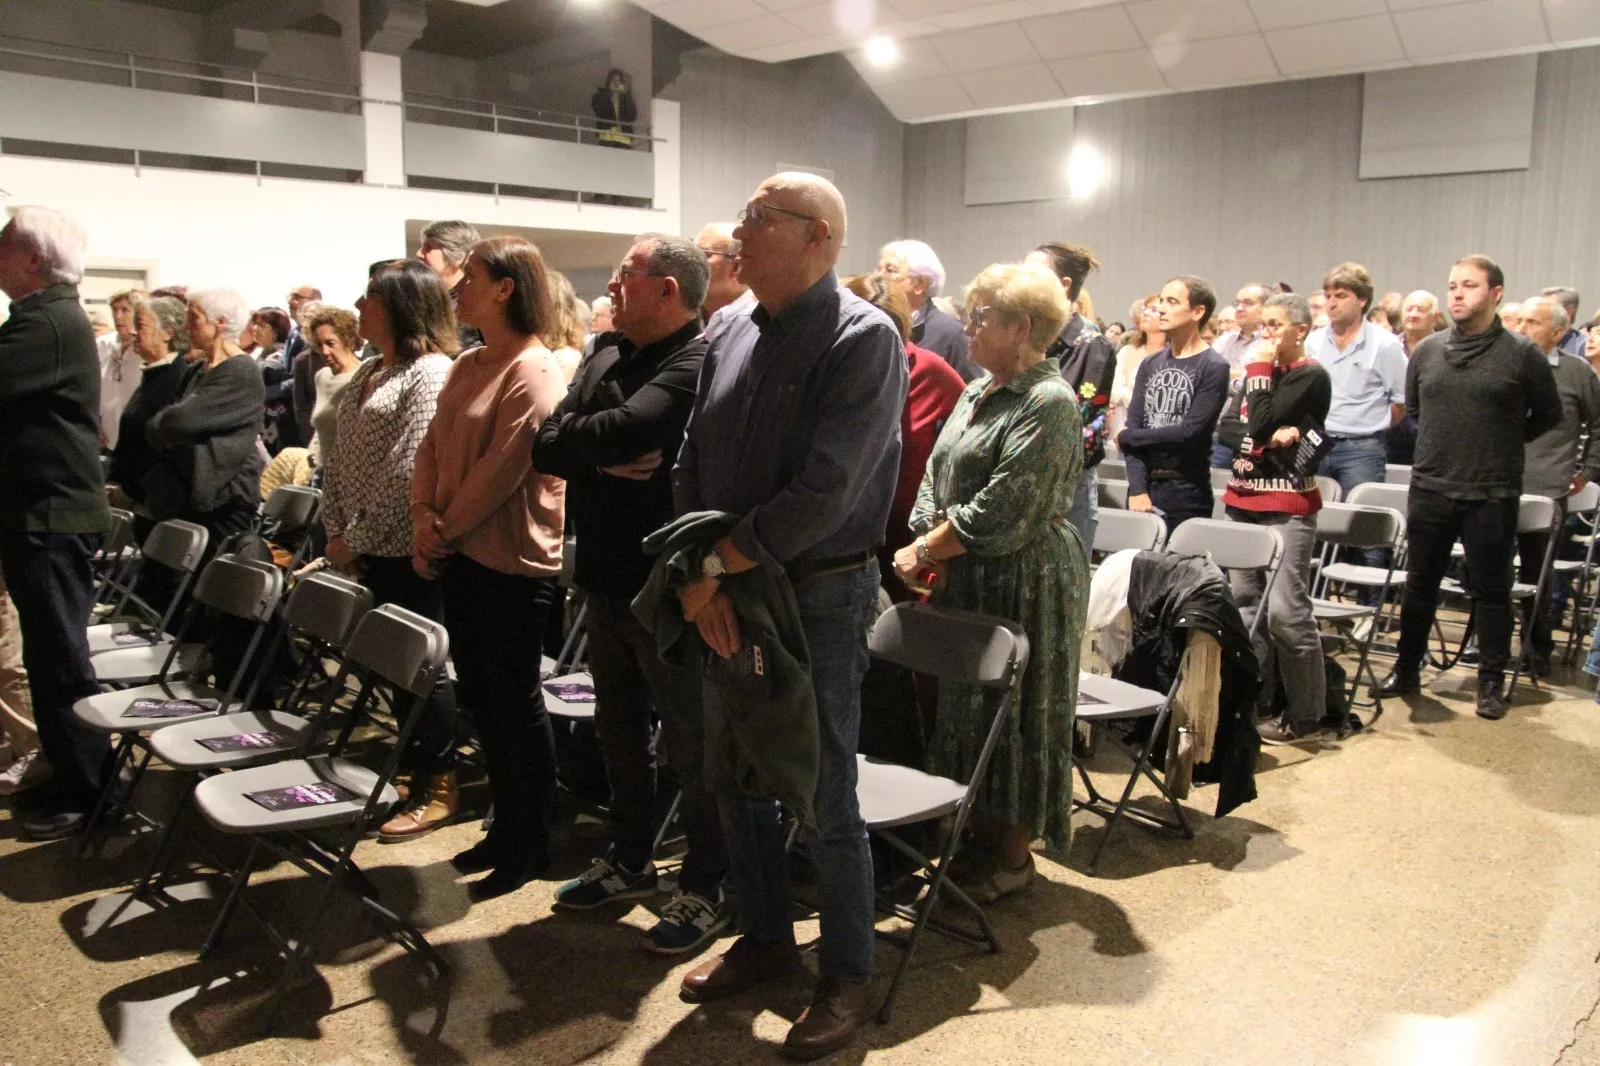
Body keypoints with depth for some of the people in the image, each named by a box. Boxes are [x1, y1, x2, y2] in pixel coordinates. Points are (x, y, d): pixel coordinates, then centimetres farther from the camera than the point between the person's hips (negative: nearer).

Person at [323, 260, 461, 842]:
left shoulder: (430, 374, -14)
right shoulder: (367, 373, 14)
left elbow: (409, 472, -20)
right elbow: (337, 457, 14)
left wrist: (357, 536, -14)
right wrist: (336, 530, 4)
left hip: (408, 549, -8)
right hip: (368, 550, 8)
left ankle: (437, 787, 15)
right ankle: (411, 763, 31)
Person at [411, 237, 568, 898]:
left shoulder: (534, 373, -15)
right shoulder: (468, 366, 12)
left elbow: (501, 469, -19)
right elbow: (433, 446, 11)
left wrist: (447, 527, -11)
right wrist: (424, 515, -5)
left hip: (513, 560, -9)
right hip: (460, 554, 9)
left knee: (515, 701, 2)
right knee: (479, 696, 16)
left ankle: (531, 845, 18)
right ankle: (506, 828, 31)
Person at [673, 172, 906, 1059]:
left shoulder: (863, 339, -14)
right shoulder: (733, 337, 8)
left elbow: (825, 491, -22)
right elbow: (692, 468, 5)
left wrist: (715, 565, -16)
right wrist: (704, 579, -10)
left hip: (819, 595, -7)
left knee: (823, 800, 4)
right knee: (736, 778, 17)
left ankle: (846, 978, 25)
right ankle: (766, 938, 38)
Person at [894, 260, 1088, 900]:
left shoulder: (1047, 402, -15)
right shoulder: (979, 392, 14)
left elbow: (1004, 511, -21)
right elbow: (936, 477, 13)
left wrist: (928, 548, -12)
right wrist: (923, 547, -4)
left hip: (1024, 584, -9)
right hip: (963, 582, 9)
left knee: (1012, 715, 3)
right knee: (965, 709, 13)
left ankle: (1012, 857, 18)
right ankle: (981, 837, 28)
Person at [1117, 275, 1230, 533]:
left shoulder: (1214, 368, -6)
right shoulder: (1150, 365, 11)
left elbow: (1189, 432, -15)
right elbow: (1134, 425, 1)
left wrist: (1125, 438, -4)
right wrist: (1137, 488, -11)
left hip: (1186, 493, -5)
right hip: (1143, 486, 5)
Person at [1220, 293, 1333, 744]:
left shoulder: (1310, 376, -5)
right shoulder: (1269, 372, 17)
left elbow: (1261, 424, -16)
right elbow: (1235, 427, 11)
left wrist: (1260, 367, -7)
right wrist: (1274, 435, -9)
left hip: (1288, 505, -7)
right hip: (1245, 496, 8)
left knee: (1285, 609, -10)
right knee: (1244, 601, 7)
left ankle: (1305, 716, -1)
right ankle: (1255, 699, 18)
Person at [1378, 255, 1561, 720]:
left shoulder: (1521, 354, -5)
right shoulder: (1427, 351, 5)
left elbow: (1549, 415, 6)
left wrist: (1501, 440, 5)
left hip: (1491, 495, -3)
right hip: (1430, 489, 3)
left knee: (1491, 591, 6)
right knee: (1419, 586, 13)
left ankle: (1491, 683, 17)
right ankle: (1406, 671, 25)